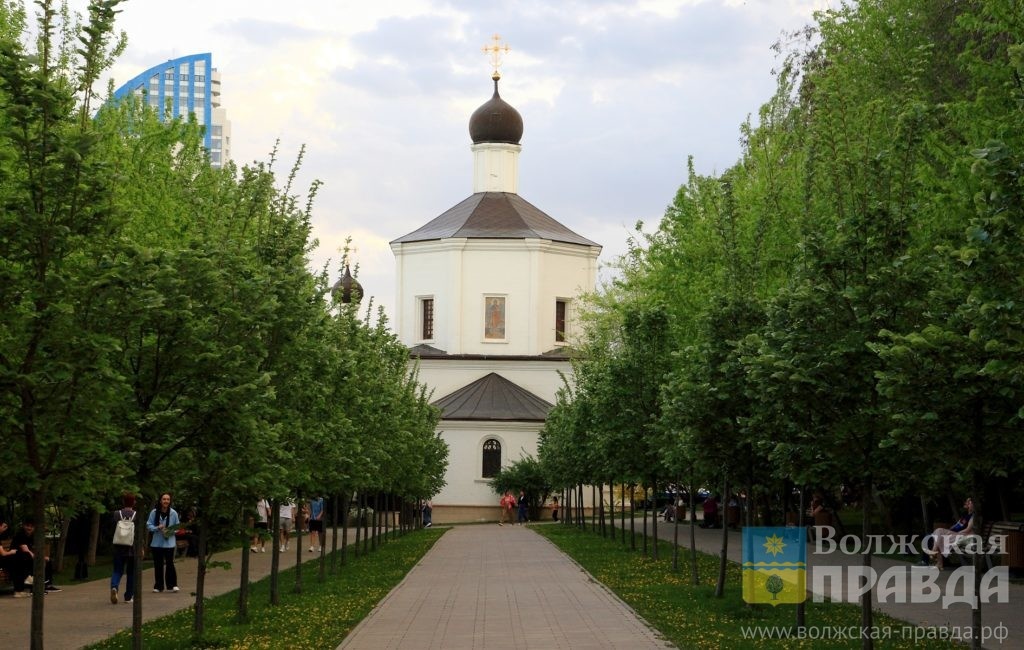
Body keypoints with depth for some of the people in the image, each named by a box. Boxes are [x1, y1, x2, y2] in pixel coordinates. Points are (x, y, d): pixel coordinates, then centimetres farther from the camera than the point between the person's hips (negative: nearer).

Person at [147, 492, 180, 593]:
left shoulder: (173, 513, -2)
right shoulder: (154, 512, -3)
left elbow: (177, 526, 7)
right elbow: (148, 525, 1)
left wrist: (171, 531, -11)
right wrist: (157, 528, -16)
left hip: (169, 542, -1)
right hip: (157, 542, 1)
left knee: (169, 563, -5)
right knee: (158, 565, 6)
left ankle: (172, 585, 3)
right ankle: (158, 586, 15)